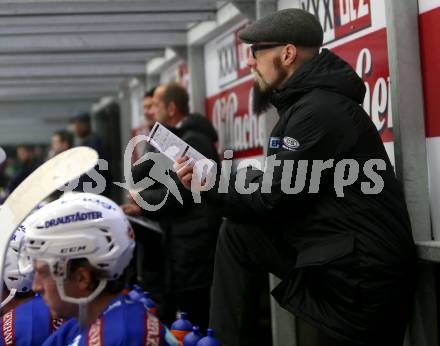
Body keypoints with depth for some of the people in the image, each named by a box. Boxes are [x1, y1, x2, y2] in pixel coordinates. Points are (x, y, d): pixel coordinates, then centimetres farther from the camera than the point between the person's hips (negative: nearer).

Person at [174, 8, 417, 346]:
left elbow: (273, 200, -16)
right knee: (237, 234, 8)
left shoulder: (320, 111, -18)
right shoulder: (304, 104, 15)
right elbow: (274, 186, 15)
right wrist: (212, 181, 4)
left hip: (359, 275, -10)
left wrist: (208, 187, -2)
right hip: (331, 256, 10)